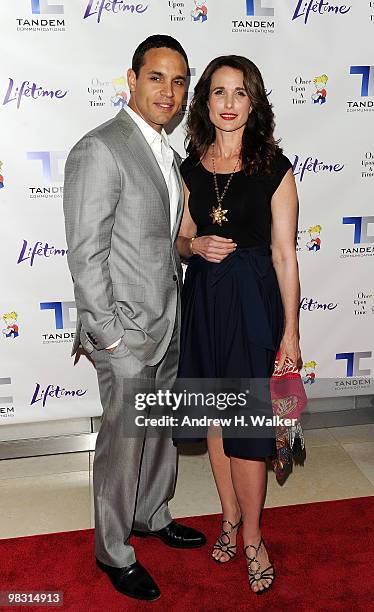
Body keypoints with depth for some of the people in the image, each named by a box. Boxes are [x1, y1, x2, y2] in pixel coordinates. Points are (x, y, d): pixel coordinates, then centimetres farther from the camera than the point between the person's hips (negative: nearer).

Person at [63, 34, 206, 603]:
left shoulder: (166, 151, 11)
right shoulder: (99, 150, -18)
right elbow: (85, 256, -20)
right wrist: (108, 334, -18)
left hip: (167, 323, 9)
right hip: (126, 331, -8)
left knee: (161, 429, 22)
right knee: (123, 441, 8)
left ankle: (152, 515, 46)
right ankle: (114, 551, 31)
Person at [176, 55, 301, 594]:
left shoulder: (274, 169, -5)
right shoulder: (190, 167, 6)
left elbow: (285, 255, -5)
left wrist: (291, 331, -5)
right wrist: (195, 246, -10)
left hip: (253, 301, -4)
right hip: (203, 298, 4)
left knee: (246, 424, 1)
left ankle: (252, 537, 23)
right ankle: (230, 515, 35)